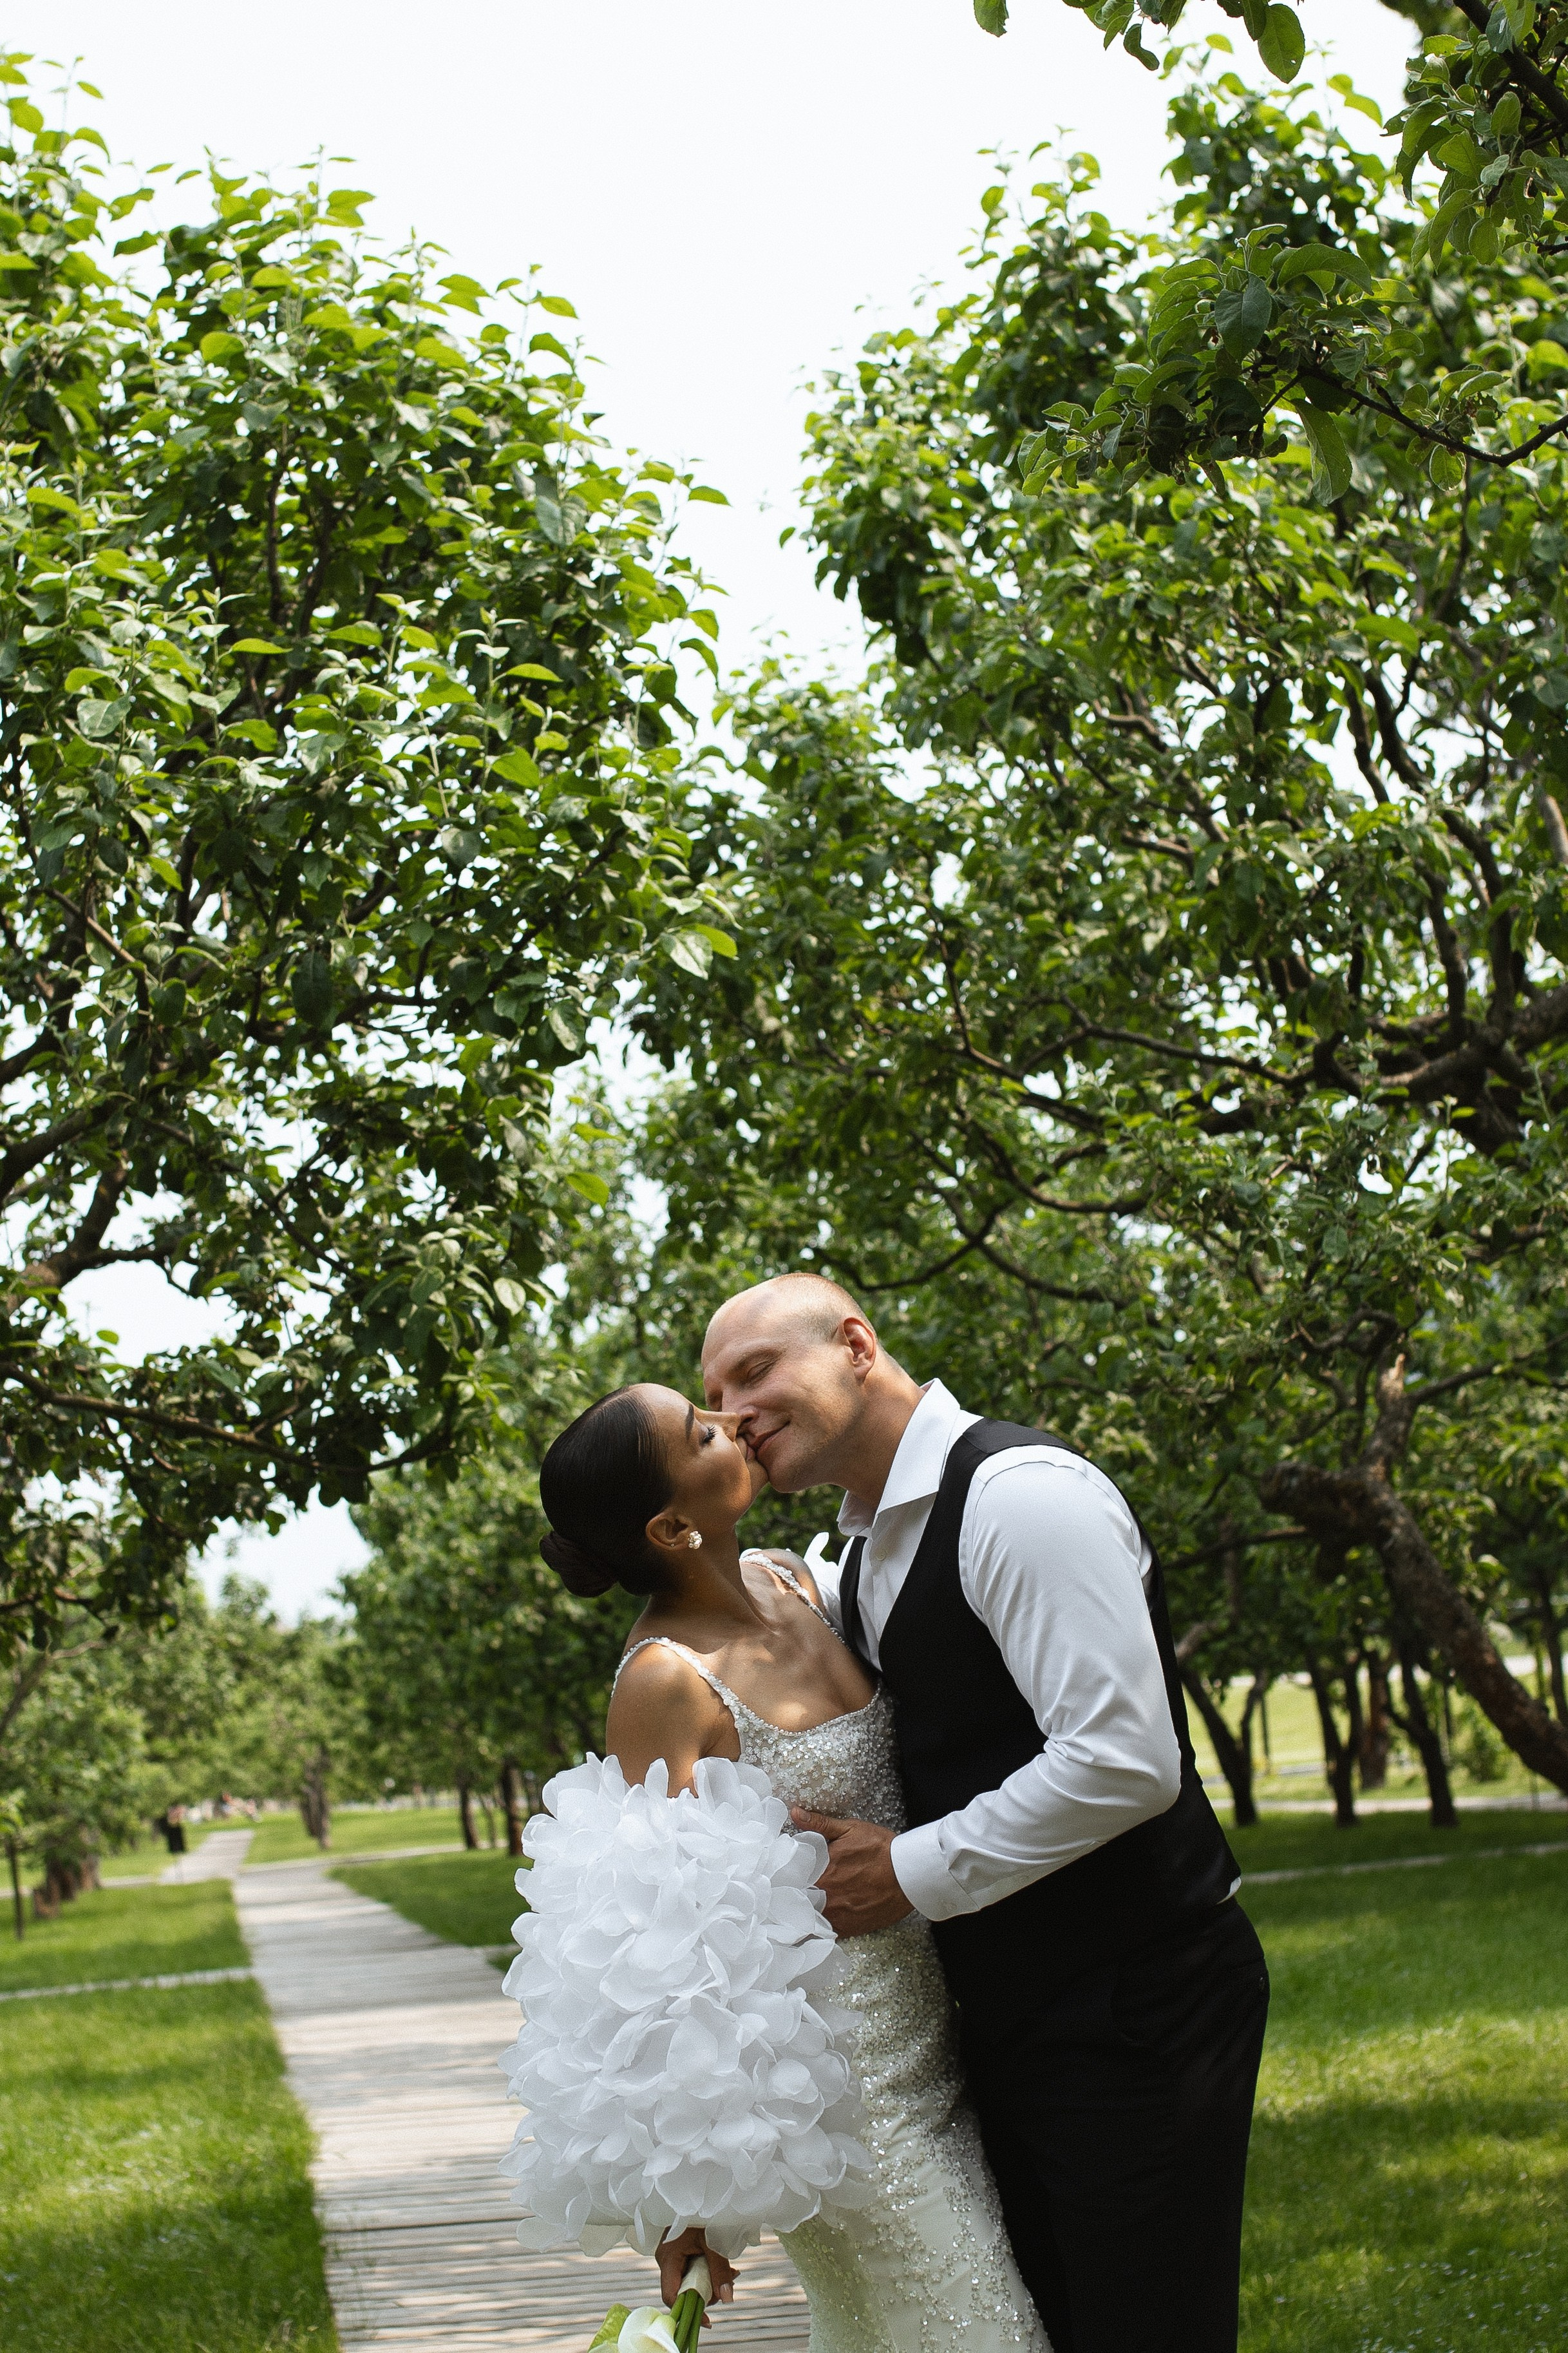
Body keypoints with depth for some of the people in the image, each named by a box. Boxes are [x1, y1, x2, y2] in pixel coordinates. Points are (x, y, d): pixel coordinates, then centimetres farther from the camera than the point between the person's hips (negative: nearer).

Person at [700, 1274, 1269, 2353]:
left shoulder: (1019, 1494, -19)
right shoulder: (859, 1561, 11)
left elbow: (1125, 1762, -27)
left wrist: (913, 1873, -18)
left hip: (1136, 2009, -9)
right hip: (1010, 2012, 9)